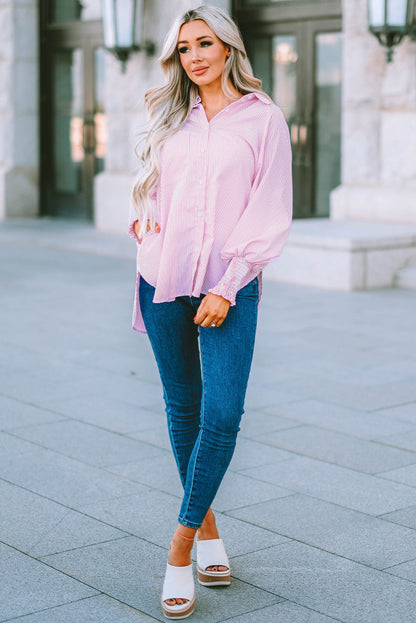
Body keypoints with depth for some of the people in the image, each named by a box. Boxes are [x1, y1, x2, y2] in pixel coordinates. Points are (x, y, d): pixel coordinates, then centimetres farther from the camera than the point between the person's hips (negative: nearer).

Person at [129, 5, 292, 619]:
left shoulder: (262, 118, 0)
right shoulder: (169, 118, 13)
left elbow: (271, 215, -4)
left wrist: (227, 288, -11)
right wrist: (143, 222, 0)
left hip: (229, 286, -4)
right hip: (163, 280, 4)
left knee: (223, 413, -12)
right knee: (183, 406, 9)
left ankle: (182, 545, -2)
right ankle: (206, 526, 23)